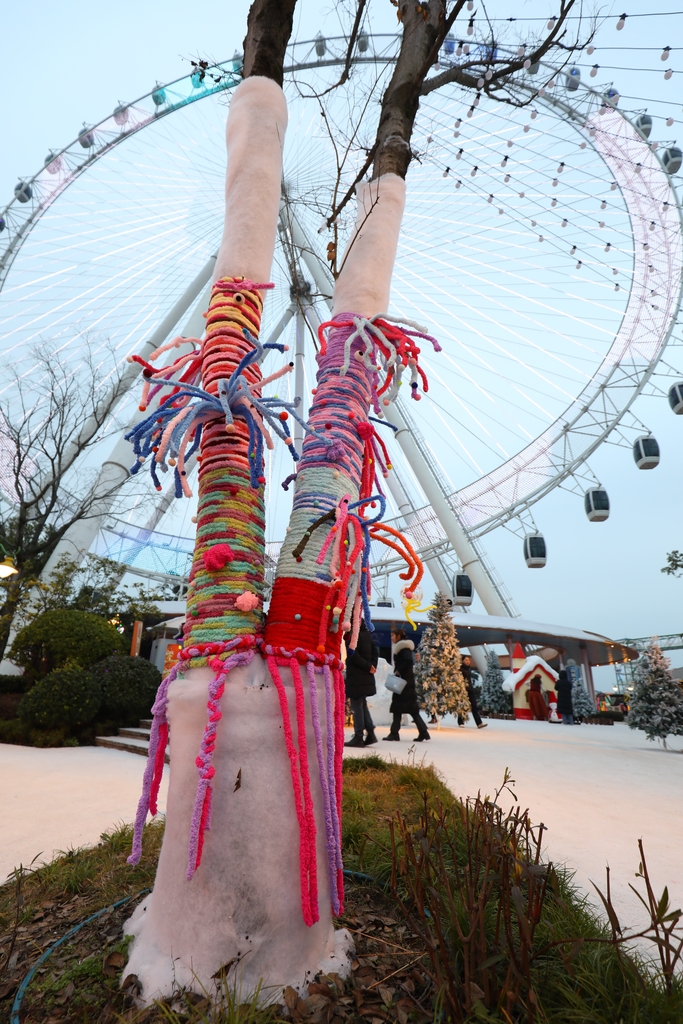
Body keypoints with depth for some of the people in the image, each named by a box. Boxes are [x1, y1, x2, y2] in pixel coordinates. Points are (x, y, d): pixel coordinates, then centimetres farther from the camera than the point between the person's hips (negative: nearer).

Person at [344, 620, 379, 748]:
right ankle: (370, 733, 14)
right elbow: (375, 650, 11)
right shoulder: (366, 632, 10)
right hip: (366, 677, 8)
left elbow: (353, 654, -20)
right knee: (362, 704, 17)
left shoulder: (350, 634, -14)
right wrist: (372, 666, 2)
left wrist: (369, 667, -13)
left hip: (356, 677, -8)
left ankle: (358, 737, 2)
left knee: (356, 706, -1)